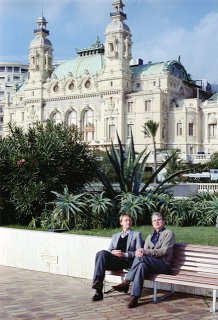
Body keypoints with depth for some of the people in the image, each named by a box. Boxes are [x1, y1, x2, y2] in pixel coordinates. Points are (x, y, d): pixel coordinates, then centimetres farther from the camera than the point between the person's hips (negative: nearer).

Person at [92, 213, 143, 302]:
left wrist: (125, 254, -10)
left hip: (127, 261, -4)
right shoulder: (115, 236, 32)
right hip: (113, 260, 4)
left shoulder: (136, 234, 19)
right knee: (102, 253, -32)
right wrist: (112, 252, -4)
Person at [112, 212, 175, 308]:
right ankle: (134, 297, -40)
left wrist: (146, 252, -18)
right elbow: (145, 251, 11)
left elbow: (164, 250, -8)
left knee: (140, 257, -32)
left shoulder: (169, 233, 7)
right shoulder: (150, 236, 27)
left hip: (163, 264, -4)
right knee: (141, 265, -34)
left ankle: (126, 282, -27)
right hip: (150, 263, 5)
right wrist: (140, 252, -15)